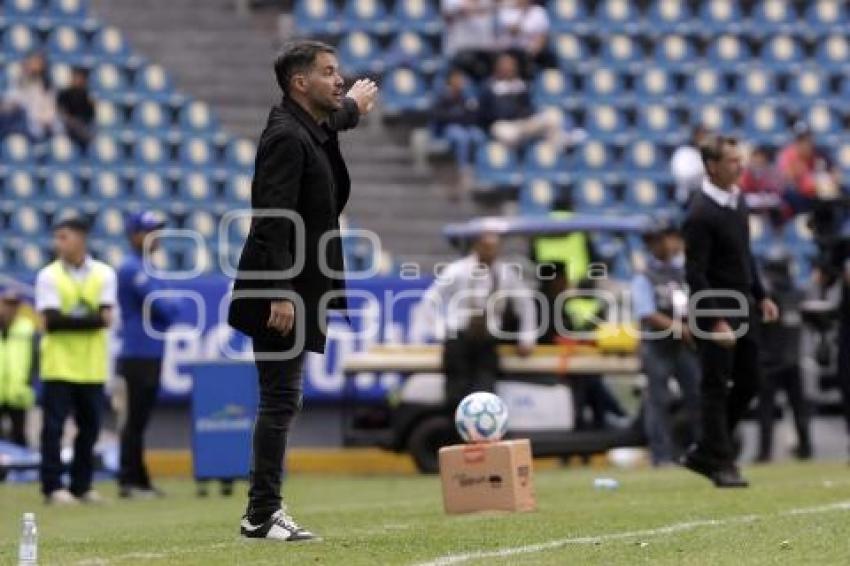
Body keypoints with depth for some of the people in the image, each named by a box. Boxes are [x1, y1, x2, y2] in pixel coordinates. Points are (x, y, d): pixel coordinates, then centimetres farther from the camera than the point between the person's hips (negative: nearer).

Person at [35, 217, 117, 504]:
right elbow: (51, 322, -9)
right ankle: (53, 486, -2)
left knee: (90, 426, 6)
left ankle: (82, 485, 15)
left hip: (92, 365, 2)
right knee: (54, 426, -6)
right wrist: (88, 319, -12)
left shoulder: (104, 274, 5)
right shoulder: (48, 276, 0)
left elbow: (105, 318, -4)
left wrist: (67, 319, -14)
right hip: (58, 364, -2)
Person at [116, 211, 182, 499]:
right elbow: (165, 307, -18)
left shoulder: (143, 268, 19)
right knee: (135, 419, -7)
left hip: (151, 354, 10)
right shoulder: (132, 268, -13)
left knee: (139, 420, 11)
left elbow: (169, 309, 18)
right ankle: (129, 482, -5)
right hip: (138, 355, -10)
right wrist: (173, 304, 1)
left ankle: (139, 480, 14)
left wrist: (168, 307, -2)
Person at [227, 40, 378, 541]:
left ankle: (265, 511, 13)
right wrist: (281, 294, -29)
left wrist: (353, 106, 62)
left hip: (293, 292, 10)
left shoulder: (311, 130, 14)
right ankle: (262, 515, -6)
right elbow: (275, 221, -23)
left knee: (281, 401, 10)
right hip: (281, 292, -10)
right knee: (281, 401, -9)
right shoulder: (287, 138, -16)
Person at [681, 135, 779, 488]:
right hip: (716, 309, -9)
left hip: (743, 306, 9)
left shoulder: (737, 199, 9)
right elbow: (695, 274, -19)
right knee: (716, 387, -2)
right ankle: (721, 463, 5)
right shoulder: (701, 214, -18)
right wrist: (716, 322, -23)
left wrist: (760, 296, 17)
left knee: (748, 384, 10)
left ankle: (703, 453, 20)